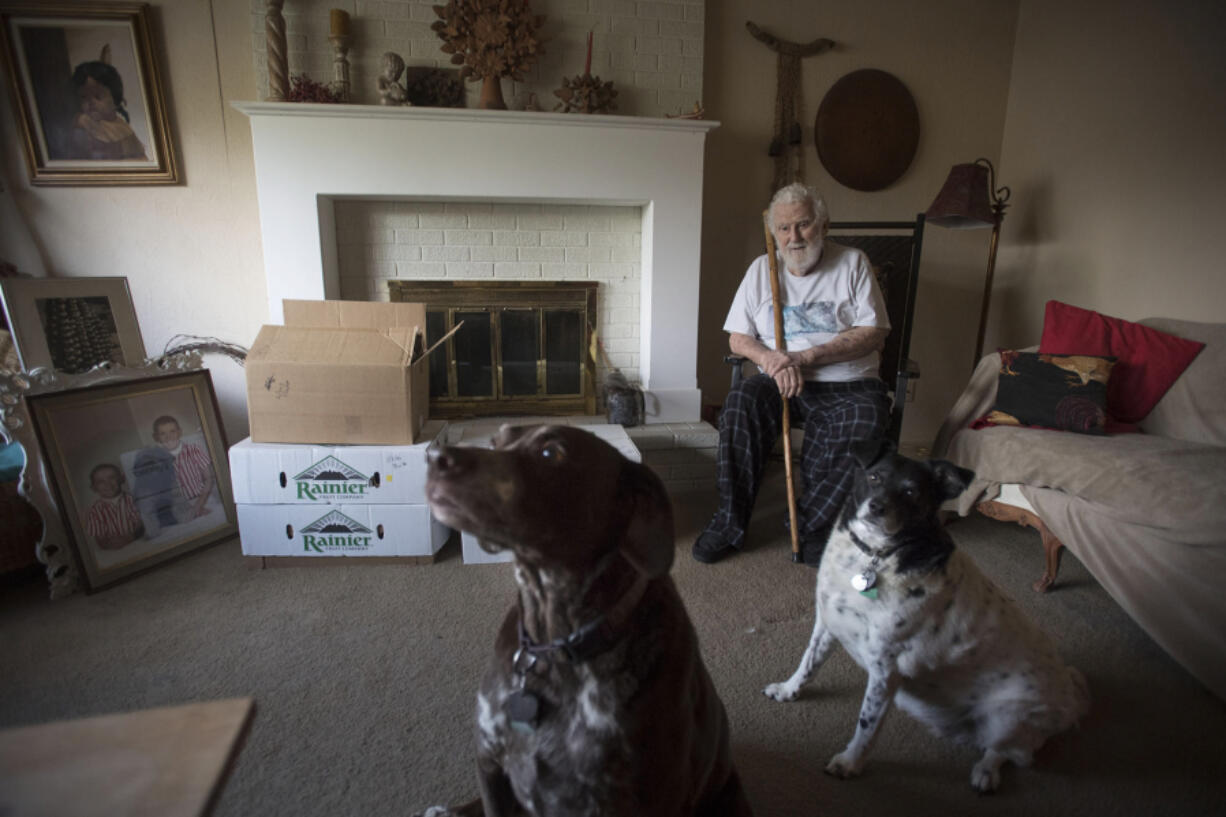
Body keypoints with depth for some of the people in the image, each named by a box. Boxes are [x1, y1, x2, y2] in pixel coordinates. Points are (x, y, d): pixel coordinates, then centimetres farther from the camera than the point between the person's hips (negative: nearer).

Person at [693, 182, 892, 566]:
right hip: (781, 382, 1)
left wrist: (806, 356, -17)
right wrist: (772, 359, -15)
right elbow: (737, 339, 8)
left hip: (848, 385, -1)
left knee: (868, 418, -34)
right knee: (741, 401, -31)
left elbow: (873, 334, -4)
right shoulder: (762, 269, 11)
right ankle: (729, 522, -20)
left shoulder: (853, 263, 6)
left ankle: (813, 524, -18)